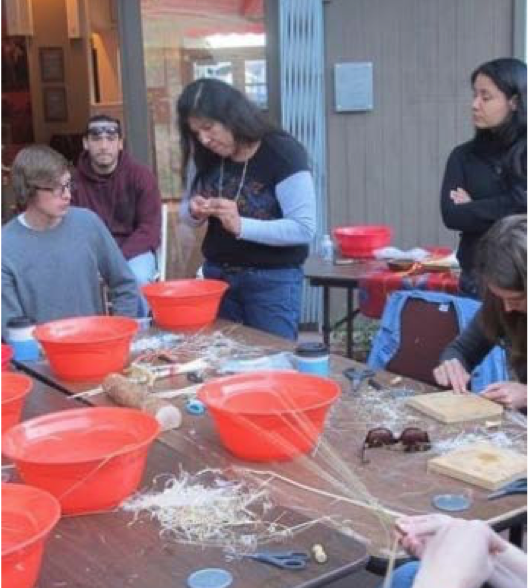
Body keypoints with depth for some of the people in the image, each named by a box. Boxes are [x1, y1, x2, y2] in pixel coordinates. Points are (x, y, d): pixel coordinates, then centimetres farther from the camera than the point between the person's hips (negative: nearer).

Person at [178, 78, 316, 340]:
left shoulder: (283, 153, -16)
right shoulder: (204, 157, 0)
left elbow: (304, 229, -20)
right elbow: (185, 211, 14)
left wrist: (240, 225, -29)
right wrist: (194, 211, -10)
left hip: (273, 279, -5)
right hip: (217, 274, 6)